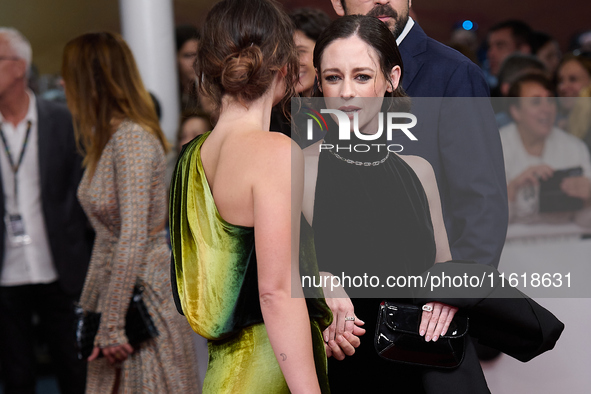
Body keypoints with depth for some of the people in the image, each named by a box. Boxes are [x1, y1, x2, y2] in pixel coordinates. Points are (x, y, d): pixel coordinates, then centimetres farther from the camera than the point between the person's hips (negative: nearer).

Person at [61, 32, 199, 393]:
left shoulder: (132, 139, -18)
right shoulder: (106, 139, 11)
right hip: (118, 288, 9)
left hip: (143, 292, -9)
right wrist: (90, 306, 16)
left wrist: (111, 325, -22)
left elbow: (133, 239, -23)